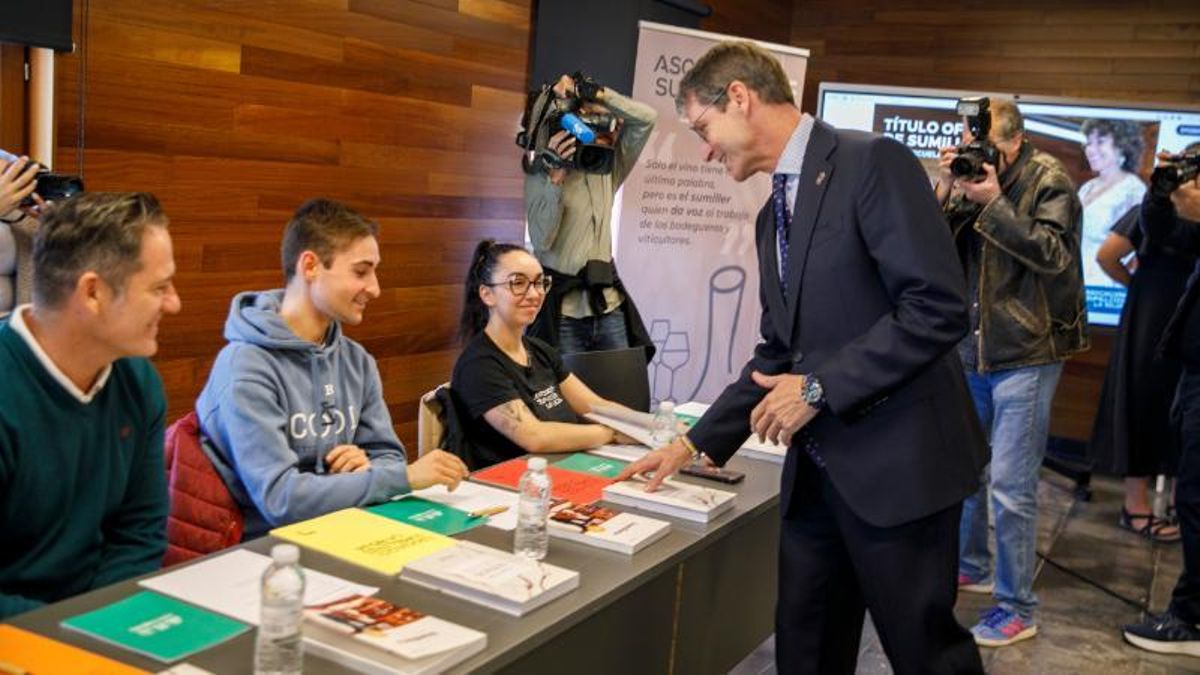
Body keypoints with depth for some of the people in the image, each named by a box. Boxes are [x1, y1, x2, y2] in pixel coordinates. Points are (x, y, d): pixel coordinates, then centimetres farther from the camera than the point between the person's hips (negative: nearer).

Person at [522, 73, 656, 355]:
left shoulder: (607, 169, 9)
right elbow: (541, 240, -14)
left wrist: (596, 93, -13)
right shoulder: (542, 172, -2)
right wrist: (556, 175, -21)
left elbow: (646, 118, -1)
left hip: (608, 306, 4)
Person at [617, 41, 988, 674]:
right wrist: (697, 442, 14)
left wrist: (821, 387, -17)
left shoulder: (873, 163, -11)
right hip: (816, 469, 8)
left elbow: (940, 307, -19)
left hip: (896, 460, -8)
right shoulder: (773, 214, 14)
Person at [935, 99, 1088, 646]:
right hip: (972, 350, 6)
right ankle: (970, 566, 38)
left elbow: (1054, 256, -17)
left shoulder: (1049, 181, -7)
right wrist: (946, 192, -14)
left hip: (1026, 355, -5)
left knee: (1010, 485, -4)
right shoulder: (971, 179, 5)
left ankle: (1017, 609, 9)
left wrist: (993, 204, -22)